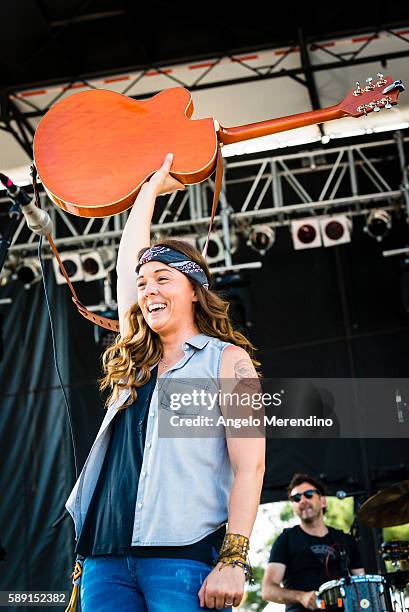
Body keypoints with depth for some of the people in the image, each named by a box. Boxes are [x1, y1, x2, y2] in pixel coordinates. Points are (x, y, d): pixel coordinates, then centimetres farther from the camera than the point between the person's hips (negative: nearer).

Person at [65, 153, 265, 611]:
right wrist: (152, 187, 34)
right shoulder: (135, 361, 19)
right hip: (105, 556, 6)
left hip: (185, 555, -5)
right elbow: (127, 261, 25)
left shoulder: (227, 360, 3)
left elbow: (250, 463, -6)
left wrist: (234, 560, -16)